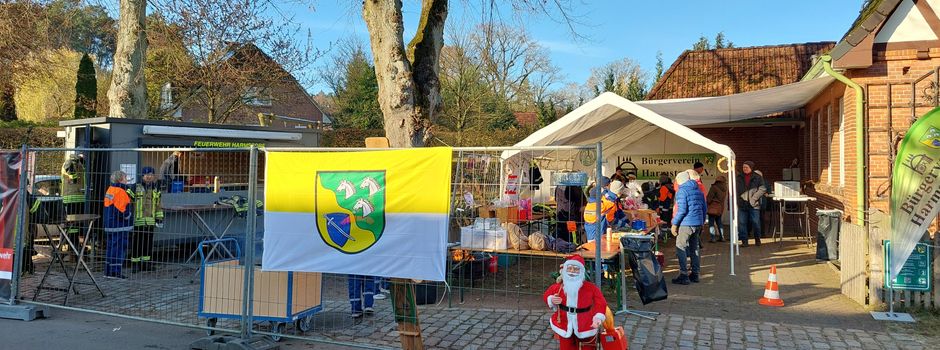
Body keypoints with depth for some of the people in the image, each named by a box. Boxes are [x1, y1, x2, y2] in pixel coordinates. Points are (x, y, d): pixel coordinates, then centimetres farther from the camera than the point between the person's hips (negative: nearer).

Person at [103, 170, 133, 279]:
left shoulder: (110, 189, 13)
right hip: (120, 226, -10)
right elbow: (121, 210, -22)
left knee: (111, 246, 15)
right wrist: (128, 216, -5)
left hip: (110, 224, 10)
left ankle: (108, 270, 20)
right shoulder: (120, 191, -17)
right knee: (119, 247, -5)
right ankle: (114, 271, -5)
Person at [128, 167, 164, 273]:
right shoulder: (136, 188, -3)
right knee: (136, 242, 0)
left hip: (150, 221, 4)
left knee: (148, 243, 9)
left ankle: (146, 262, 19)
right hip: (137, 221, -4)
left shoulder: (156, 190, 11)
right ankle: (135, 263, 8)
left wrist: (159, 218, 15)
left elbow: (158, 205, 18)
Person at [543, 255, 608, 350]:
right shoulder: (557, 287, -10)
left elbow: (600, 303, -11)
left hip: (585, 327, -1)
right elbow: (546, 295, 7)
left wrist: (598, 317, -27)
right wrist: (552, 300, -16)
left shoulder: (591, 287, -16)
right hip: (564, 326, 1)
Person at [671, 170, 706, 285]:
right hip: (698, 223, 8)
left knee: (681, 249, -4)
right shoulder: (698, 190, 15)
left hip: (686, 224, -8)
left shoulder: (682, 191, -10)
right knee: (694, 248, 15)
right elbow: (704, 207, 18)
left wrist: (674, 223, -12)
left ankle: (683, 275, -8)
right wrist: (702, 223, 24)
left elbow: (682, 209, -18)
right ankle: (695, 274, 18)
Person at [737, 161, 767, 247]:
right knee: (742, 223, 0)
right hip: (742, 204, 3)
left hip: (753, 204, -2)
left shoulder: (757, 178, 1)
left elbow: (763, 189, -1)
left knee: (755, 222, 1)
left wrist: (754, 198, -10)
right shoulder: (739, 178, 10)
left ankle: (757, 239, 20)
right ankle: (744, 241, 8)